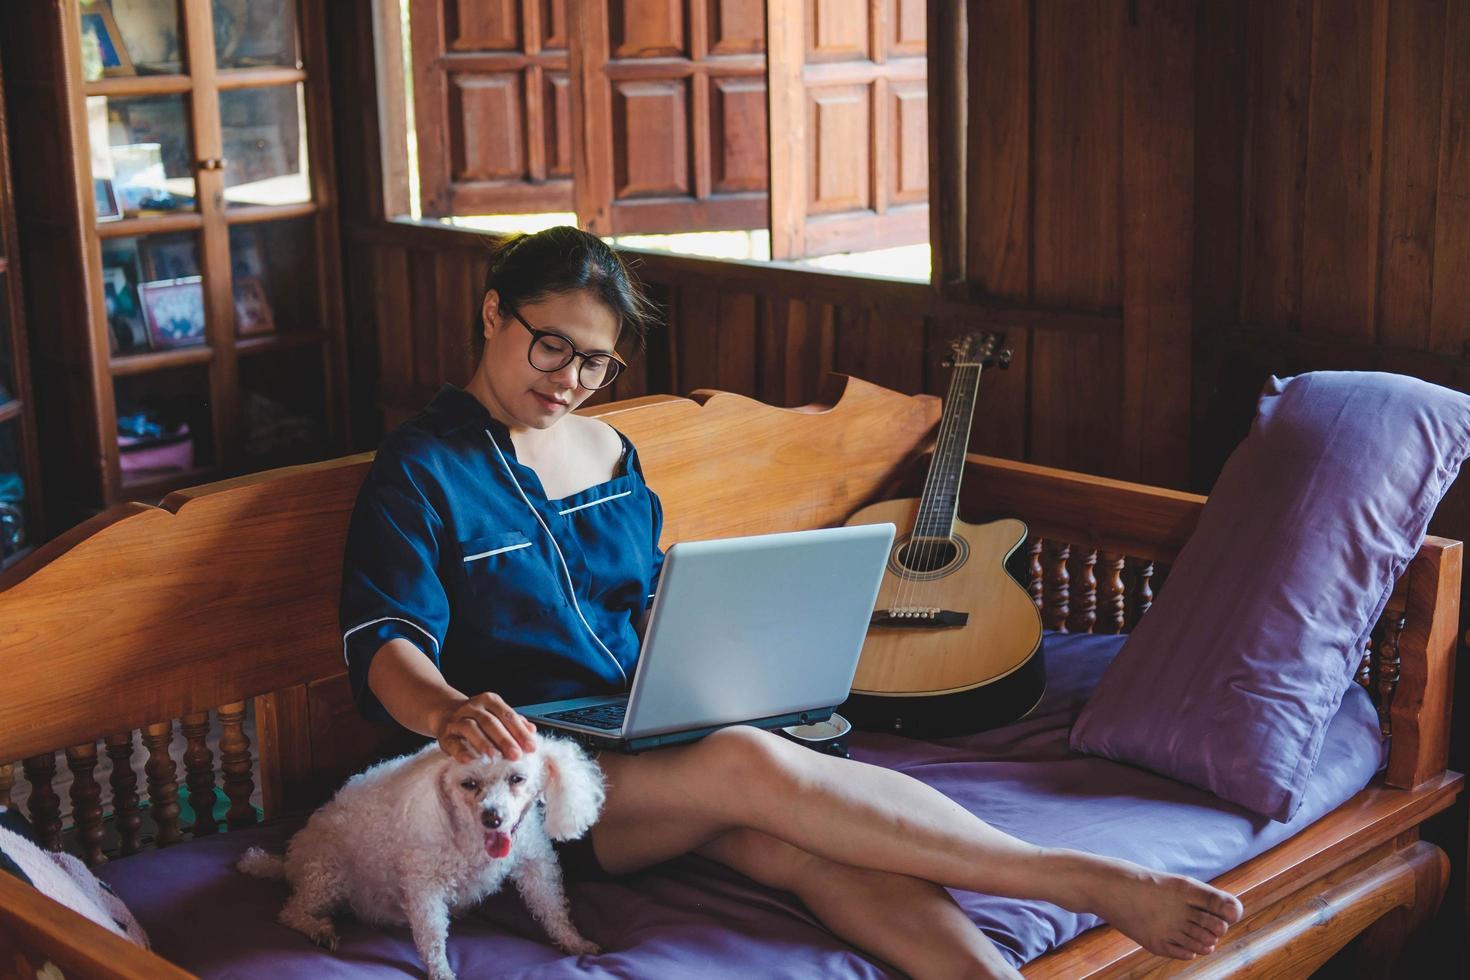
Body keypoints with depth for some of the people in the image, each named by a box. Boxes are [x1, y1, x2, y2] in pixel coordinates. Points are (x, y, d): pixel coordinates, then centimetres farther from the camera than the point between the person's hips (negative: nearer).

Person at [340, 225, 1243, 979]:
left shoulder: (611, 455, 18)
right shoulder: (420, 470, -1)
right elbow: (387, 646, -12)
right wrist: (449, 711, -35)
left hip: (652, 738, 6)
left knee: (805, 844, -28)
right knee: (754, 766, -33)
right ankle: (1095, 884, -33)